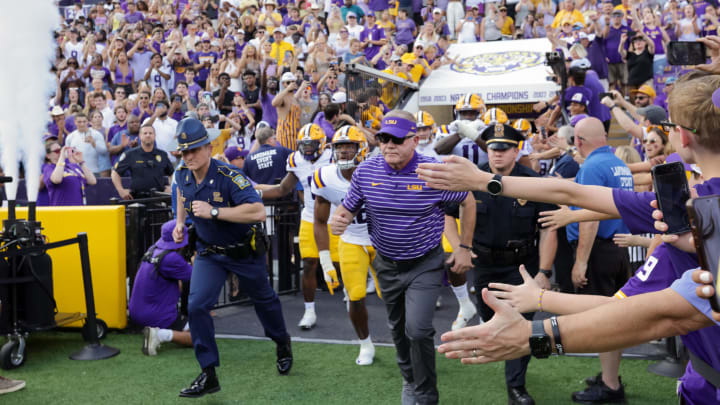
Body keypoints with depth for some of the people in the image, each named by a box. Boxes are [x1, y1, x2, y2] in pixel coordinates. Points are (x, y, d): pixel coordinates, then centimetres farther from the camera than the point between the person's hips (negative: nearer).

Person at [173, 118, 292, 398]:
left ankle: (282, 343, 48)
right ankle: (208, 376, -4)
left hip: (245, 251, -4)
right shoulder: (182, 175, -9)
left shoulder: (229, 177, -29)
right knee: (197, 306, -13)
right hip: (209, 253, 4)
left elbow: (258, 212, -40)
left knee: (263, 299, 18)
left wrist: (214, 211, -39)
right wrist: (180, 222, 6)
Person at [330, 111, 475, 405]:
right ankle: (410, 379, 47)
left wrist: (465, 248, -4)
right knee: (399, 329, 21)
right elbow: (349, 207, 2)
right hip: (387, 264, 4)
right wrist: (339, 220, -23)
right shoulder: (365, 171, -11)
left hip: (424, 265, -4)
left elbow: (468, 202, -5)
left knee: (418, 330, -15)